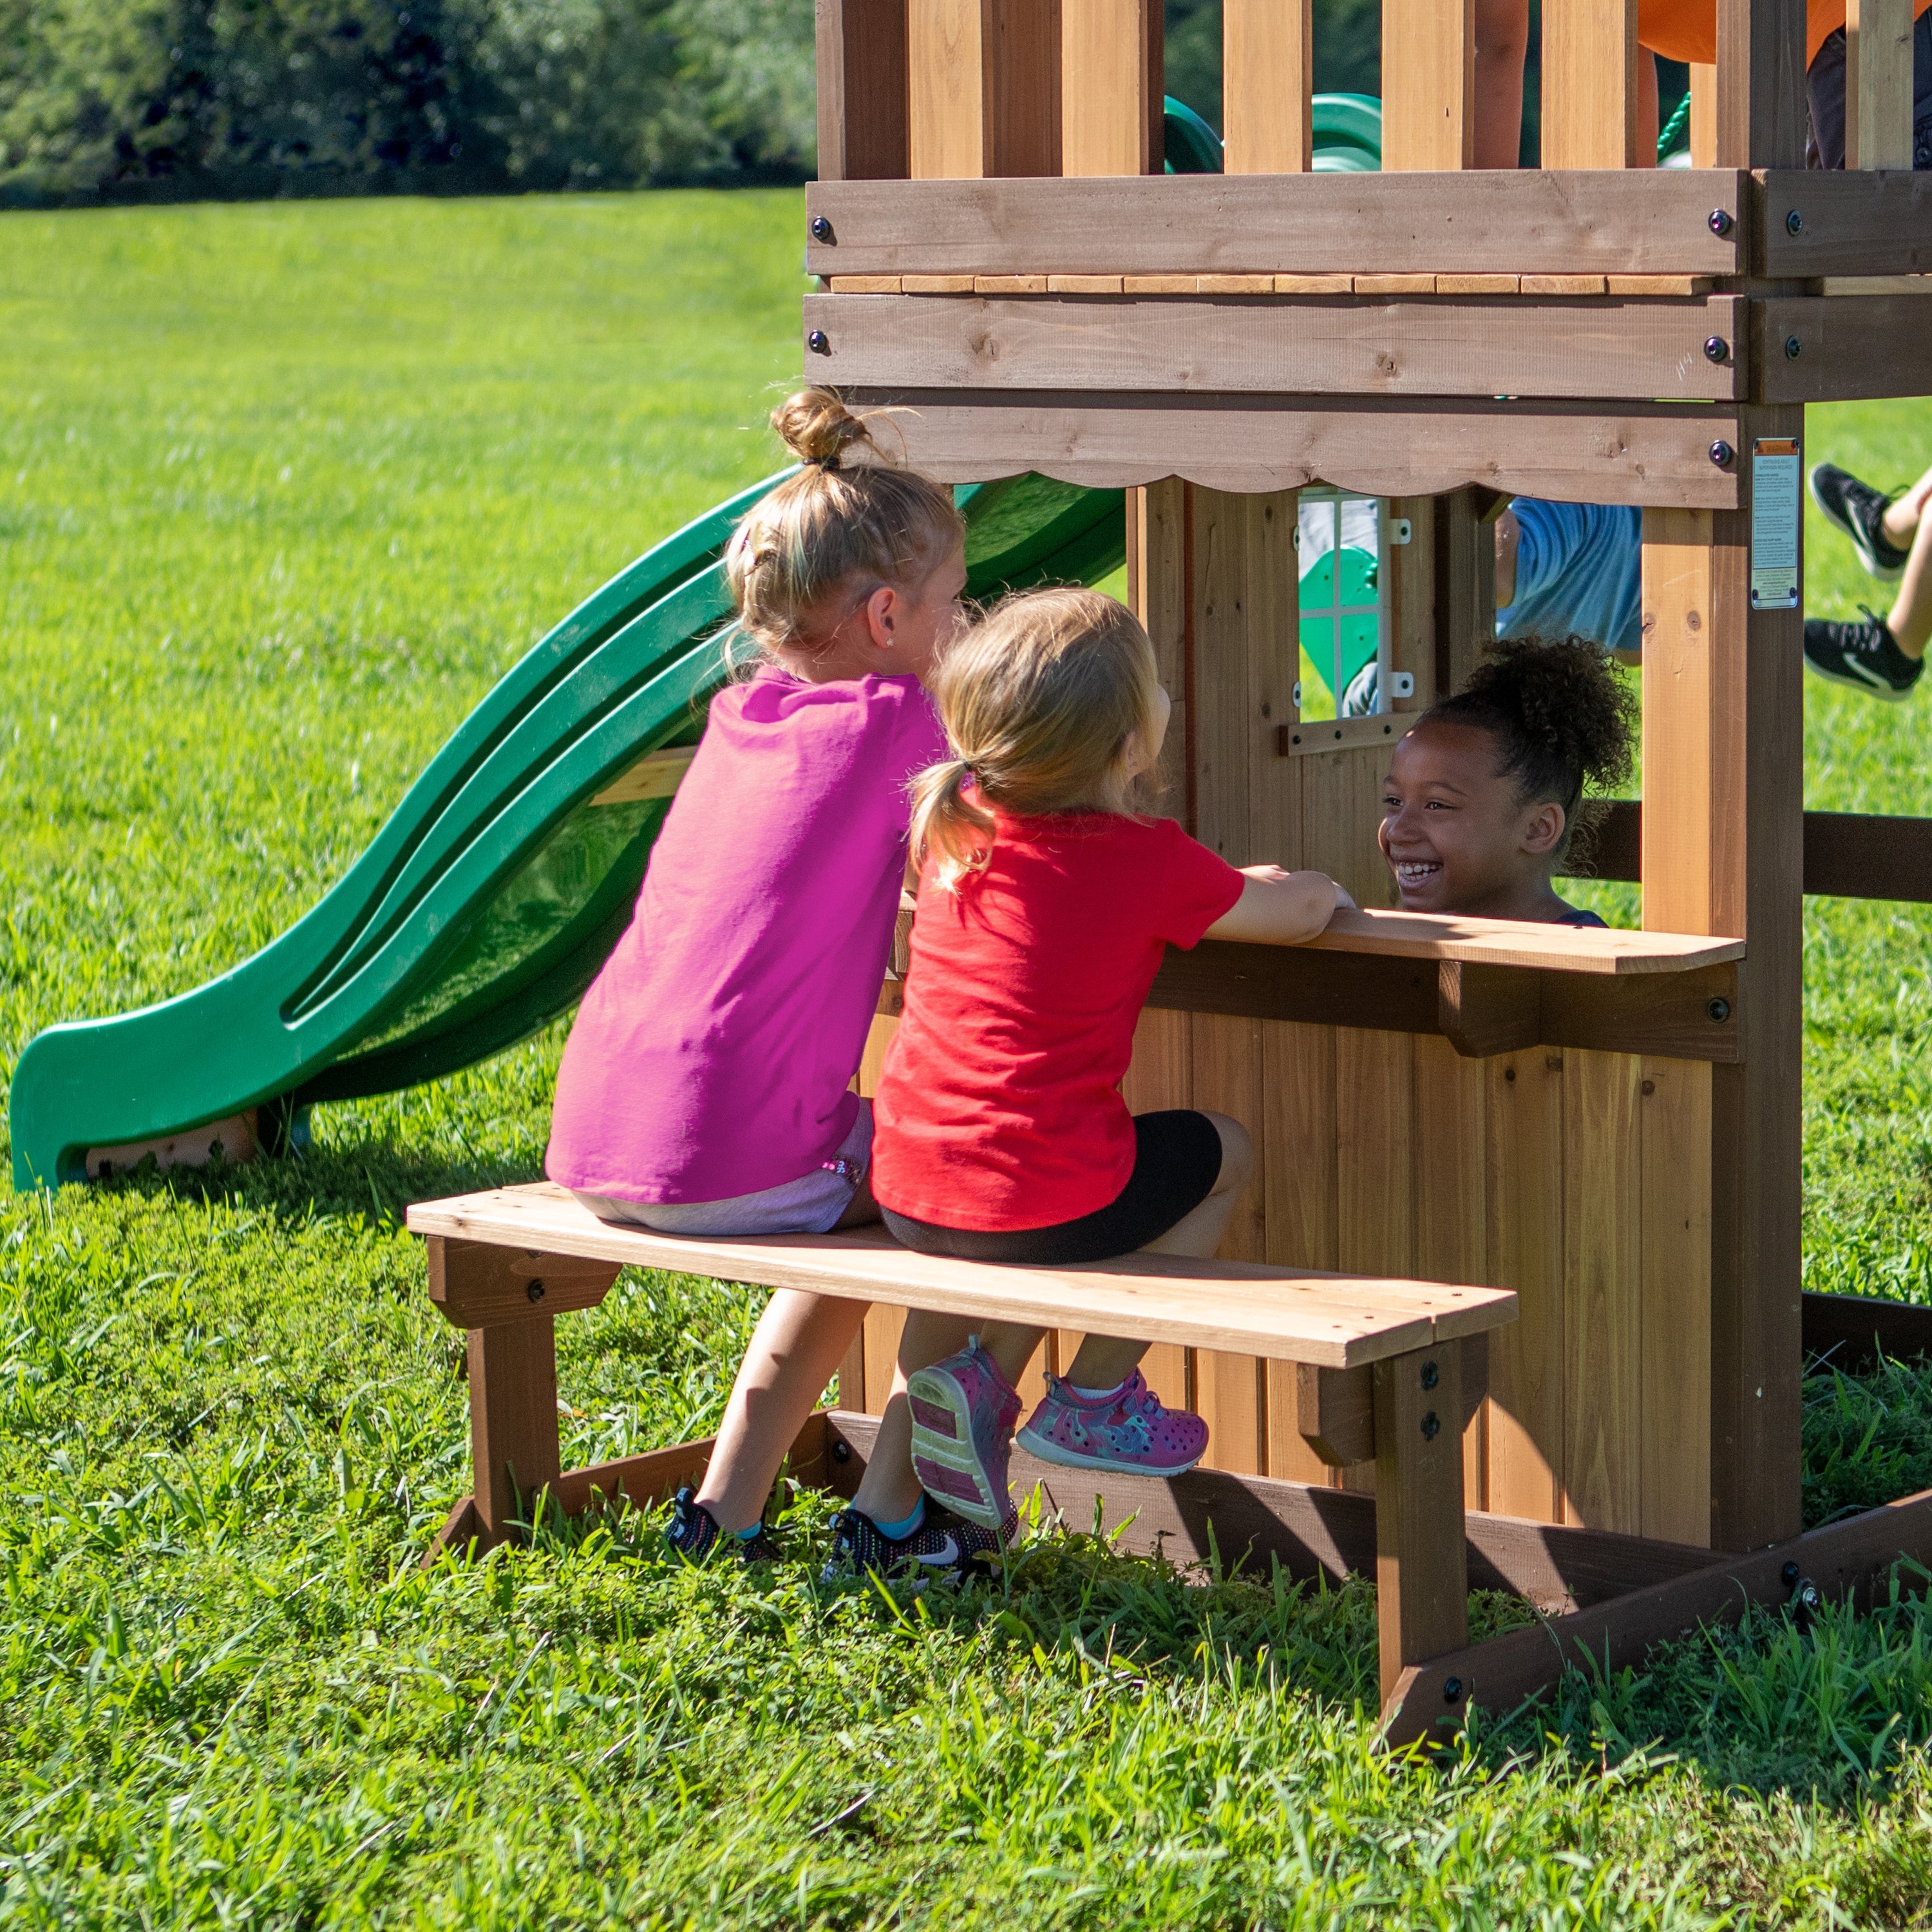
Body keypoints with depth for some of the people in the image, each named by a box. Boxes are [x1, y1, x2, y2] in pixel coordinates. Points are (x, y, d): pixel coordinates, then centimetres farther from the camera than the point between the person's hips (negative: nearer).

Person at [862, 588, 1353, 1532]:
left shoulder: (957, 825, 7)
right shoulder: (1151, 863, -10)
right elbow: (1293, 913, 3)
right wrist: (1315, 888, 27)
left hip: (906, 1193, 6)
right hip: (1041, 1201, -6)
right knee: (1220, 1150, 23)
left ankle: (975, 1373, 17)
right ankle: (1092, 1401, 23)